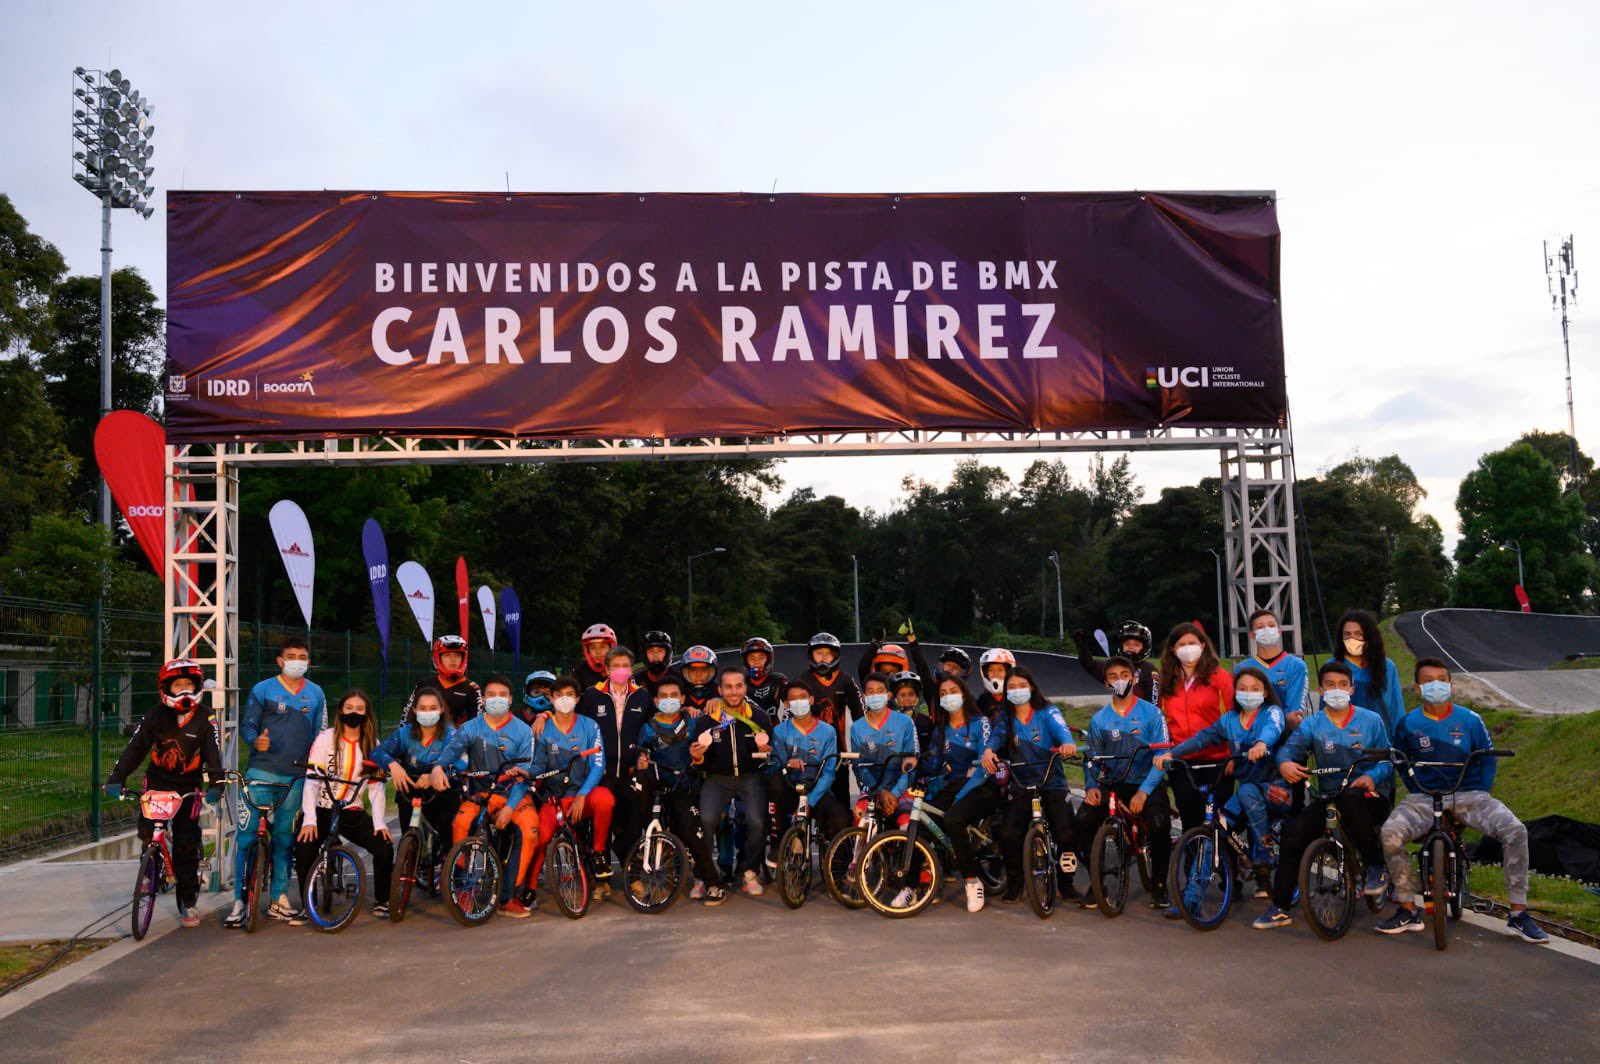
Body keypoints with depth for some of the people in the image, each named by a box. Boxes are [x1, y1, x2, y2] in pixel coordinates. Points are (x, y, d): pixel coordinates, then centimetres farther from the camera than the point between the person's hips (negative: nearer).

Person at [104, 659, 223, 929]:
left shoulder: (204, 718, -6)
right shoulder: (156, 715, -2)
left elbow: (213, 754, -13)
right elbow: (135, 747, -5)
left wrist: (216, 785, -26)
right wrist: (116, 778, -16)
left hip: (188, 787, -1)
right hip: (157, 781, 1)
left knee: (187, 846, -2)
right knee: (148, 831, -19)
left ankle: (187, 904, 8)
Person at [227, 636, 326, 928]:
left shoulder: (316, 694, 12)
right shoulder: (262, 690, 2)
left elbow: (320, 734, 15)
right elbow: (247, 725, 1)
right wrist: (255, 741, -20)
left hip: (296, 777, 3)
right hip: (262, 772, -3)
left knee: (284, 838, 9)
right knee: (248, 836, -8)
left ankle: (279, 900, 17)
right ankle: (239, 901, -2)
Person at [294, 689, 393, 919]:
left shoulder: (372, 744, 4)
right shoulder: (326, 739, -4)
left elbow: (376, 786, -1)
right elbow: (311, 780, -10)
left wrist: (379, 823, -12)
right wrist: (309, 819, -21)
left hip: (353, 812, 2)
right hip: (323, 810, -2)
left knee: (385, 848, -18)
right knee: (304, 850, -27)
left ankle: (381, 902, 4)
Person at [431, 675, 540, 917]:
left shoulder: (523, 731, 2)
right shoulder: (471, 727, 5)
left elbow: (525, 773, -5)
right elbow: (453, 747, -16)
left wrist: (509, 807, -18)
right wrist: (438, 766, -39)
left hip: (515, 795, 0)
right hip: (481, 793, 0)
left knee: (530, 829, -28)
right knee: (461, 822, -30)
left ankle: (511, 897, -18)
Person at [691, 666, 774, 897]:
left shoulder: (759, 717, -1)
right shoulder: (705, 720, -3)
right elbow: (702, 765, 3)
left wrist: (767, 752, -15)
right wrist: (697, 758, -20)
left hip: (751, 777, 0)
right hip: (718, 778, 0)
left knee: (757, 823, -24)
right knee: (706, 820, -27)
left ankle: (747, 871, 2)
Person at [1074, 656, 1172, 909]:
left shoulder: (1151, 713, -2)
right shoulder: (1099, 719, 6)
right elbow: (1092, 759, 9)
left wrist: (1144, 791, -20)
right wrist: (1091, 786, -12)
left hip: (1146, 784, -2)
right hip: (1112, 784, 2)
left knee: (1159, 824, -31)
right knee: (1083, 820, -24)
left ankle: (1158, 884, -4)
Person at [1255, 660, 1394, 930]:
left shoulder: (1371, 720, 4)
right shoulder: (1312, 724, 8)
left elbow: (1387, 761, 0)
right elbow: (1290, 746, -6)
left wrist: (1371, 777, -21)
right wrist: (1285, 763, -30)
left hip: (1369, 797, -3)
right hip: (1327, 797, 3)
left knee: (1350, 798, -39)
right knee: (1294, 833, -20)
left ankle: (1375, 867, -17)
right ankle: (1279, 907, -7)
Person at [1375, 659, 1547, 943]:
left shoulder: (1470, 720, 2)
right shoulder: (1408, 724, 2)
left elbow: (1487, 759, 11)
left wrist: (1480, 794, -2)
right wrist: (1419, 793, 2)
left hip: (1468, 795, 1)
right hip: (1424, 798, 0)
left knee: (1515, 830, -26)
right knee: (1390, 832, -30)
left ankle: (1518, 915, -13)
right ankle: (1408, 911, -13)